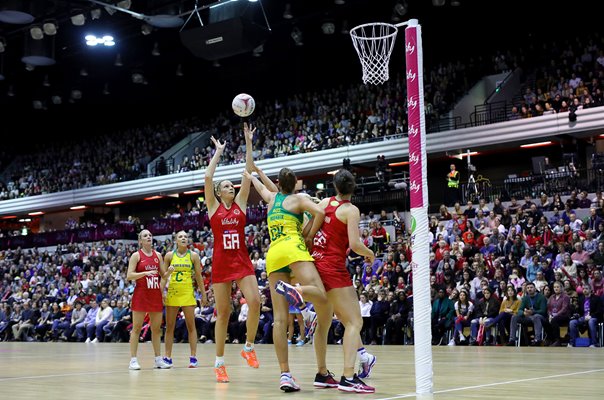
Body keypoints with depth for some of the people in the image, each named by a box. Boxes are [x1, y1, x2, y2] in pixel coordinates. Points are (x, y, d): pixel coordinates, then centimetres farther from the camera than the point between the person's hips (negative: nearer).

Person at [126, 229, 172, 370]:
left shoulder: (158, 255, 11)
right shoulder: (136, 255, -2)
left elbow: (163, 275, 15)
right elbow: (129, 276, -9)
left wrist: (169, 271, -7)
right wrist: (145, 273, -21)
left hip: (156, 295, 5)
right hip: (141, 294, -4)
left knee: (157, 328, 7)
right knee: (137, 327, -3)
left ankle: (158, 359, 13)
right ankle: (133, 359, 0)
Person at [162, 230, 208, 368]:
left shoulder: (193, 256, 2)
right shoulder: (169, 255, 4)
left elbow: (199, 276, 4)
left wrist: (203, 294, 3)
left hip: (188, 293, -1)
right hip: (172, 293, 1)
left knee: (191, 326, -1)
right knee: (169, 326, 4)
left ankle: (193, 357, 3)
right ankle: (167, 357, 11)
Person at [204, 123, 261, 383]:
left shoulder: (241, 204, 10)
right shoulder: (213, 206, 5)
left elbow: (249, 173, 4)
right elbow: (208, 178, -7)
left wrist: (248, 143, 1)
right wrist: (218, 152, 1)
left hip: (242, 261, 2)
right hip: (221, 262, -2)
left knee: (255, 301, -18)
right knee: (223, 313, 1)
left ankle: (249, 347, 2)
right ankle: (219, 363, 10)